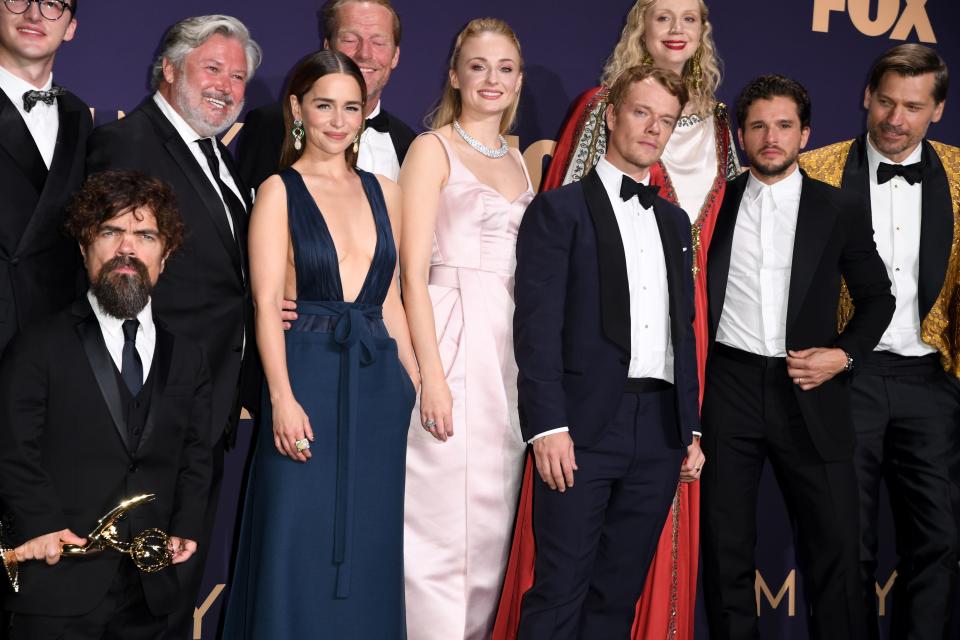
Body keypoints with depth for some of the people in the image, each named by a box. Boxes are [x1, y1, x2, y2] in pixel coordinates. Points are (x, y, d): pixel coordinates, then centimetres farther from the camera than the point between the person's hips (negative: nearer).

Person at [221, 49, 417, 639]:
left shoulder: (384, 192, 13)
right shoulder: (279, 192, 0)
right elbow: (267, 305, -7)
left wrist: (417, 384, 8)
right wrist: (282, 398, -18)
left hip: (379, 387, 4)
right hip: (309, 382, -4)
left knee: (368, 543, 9)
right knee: (300, 546, 0)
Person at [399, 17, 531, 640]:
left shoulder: (519, 160, 17)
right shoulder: (433, 148, 0)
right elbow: (414, 270, -8)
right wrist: (432, 373, -17)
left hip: (512, 342, 6)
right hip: (452, 335, -6)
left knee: (495, 512, 10)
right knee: (444, 512, -4)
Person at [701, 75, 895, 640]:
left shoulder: (842, 210, 6)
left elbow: (877, 297, 11)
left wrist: (845, 354, -4)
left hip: (810, 392, -1)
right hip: (729, 387, 1)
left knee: (835, 545, -3)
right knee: (726, 550, 6)